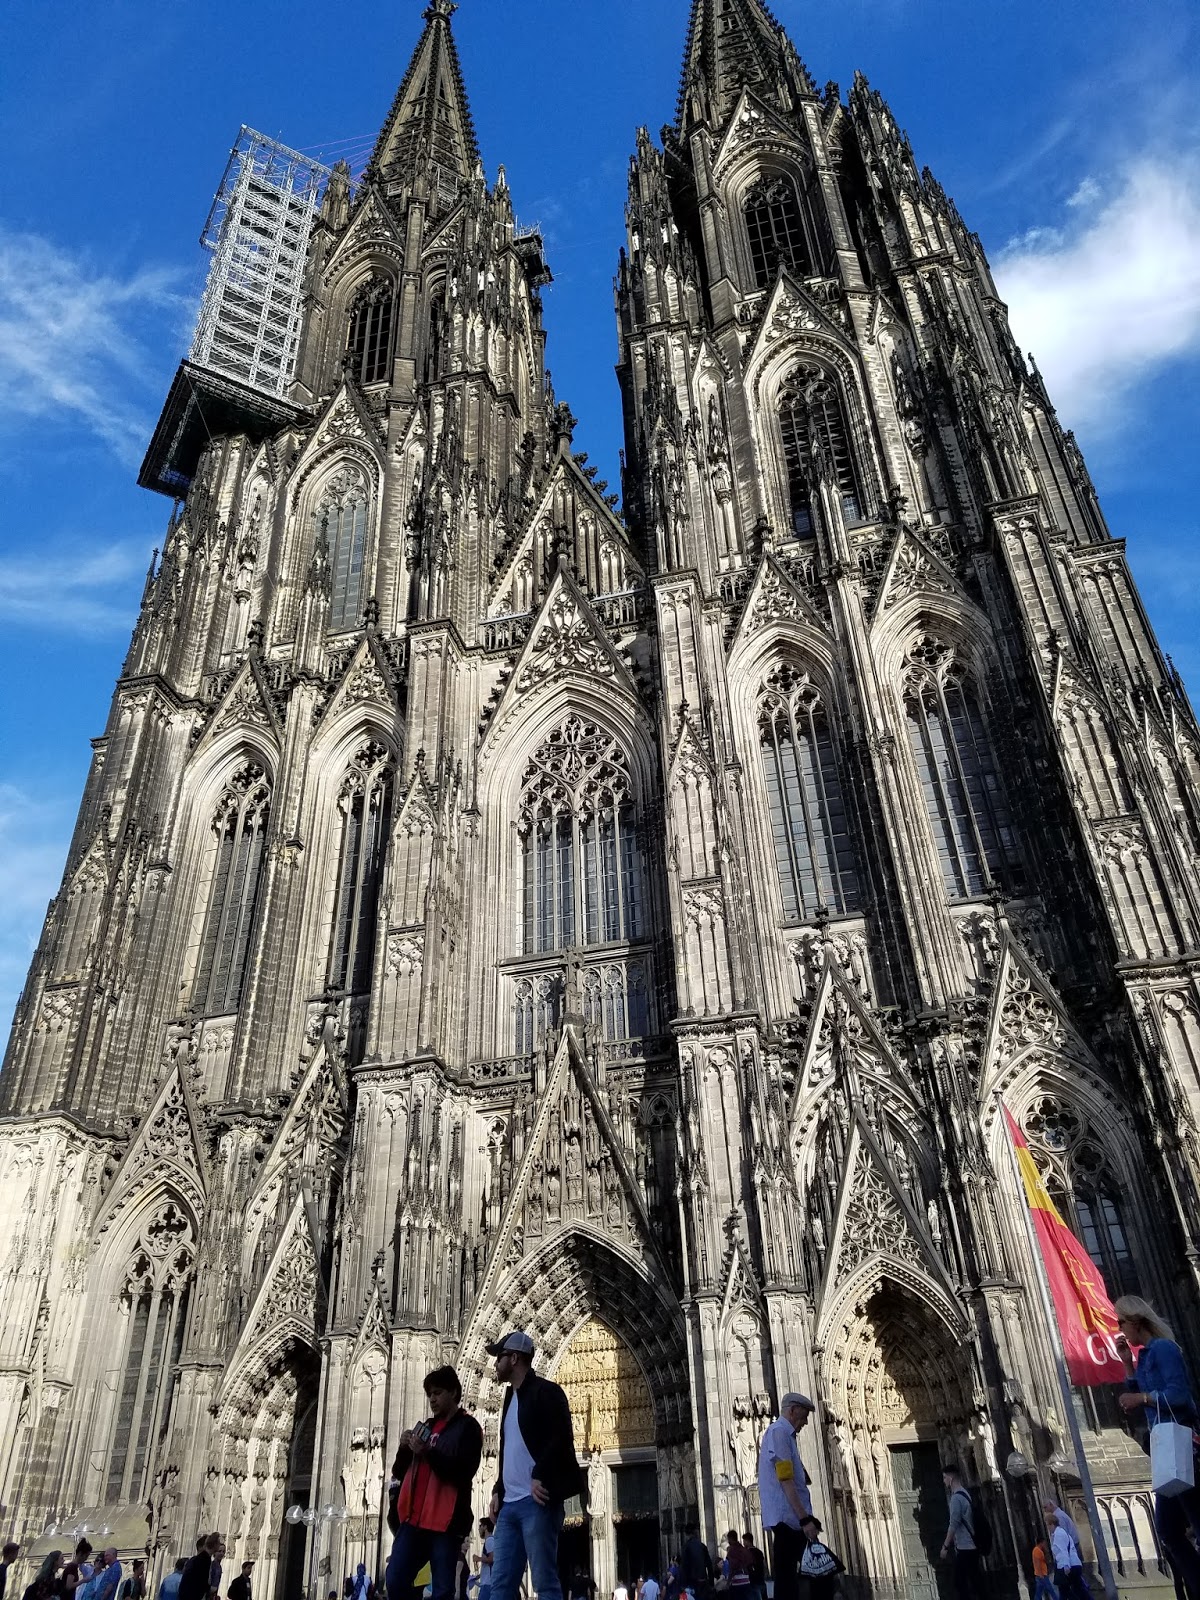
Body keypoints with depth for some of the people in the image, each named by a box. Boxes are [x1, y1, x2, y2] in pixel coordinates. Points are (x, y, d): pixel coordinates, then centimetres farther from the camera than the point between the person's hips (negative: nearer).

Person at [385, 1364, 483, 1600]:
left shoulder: (468, 1427, 2)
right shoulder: (426, 1426, 20)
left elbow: (463, 1473, -12)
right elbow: (399, 1473, 19)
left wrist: (428, 1452, -19)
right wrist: (405, 1448, -1)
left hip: (446, 1521, -6)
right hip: (414, 1518, 6)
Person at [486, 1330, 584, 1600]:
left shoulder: (546, 1391, -5)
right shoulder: (511, 1397, 21)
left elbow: (562, 1438, -15)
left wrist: (540, 1477, -20)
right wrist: (498, 1490, 15)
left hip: (536, 1501, -9)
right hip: (509, 1504, 9)